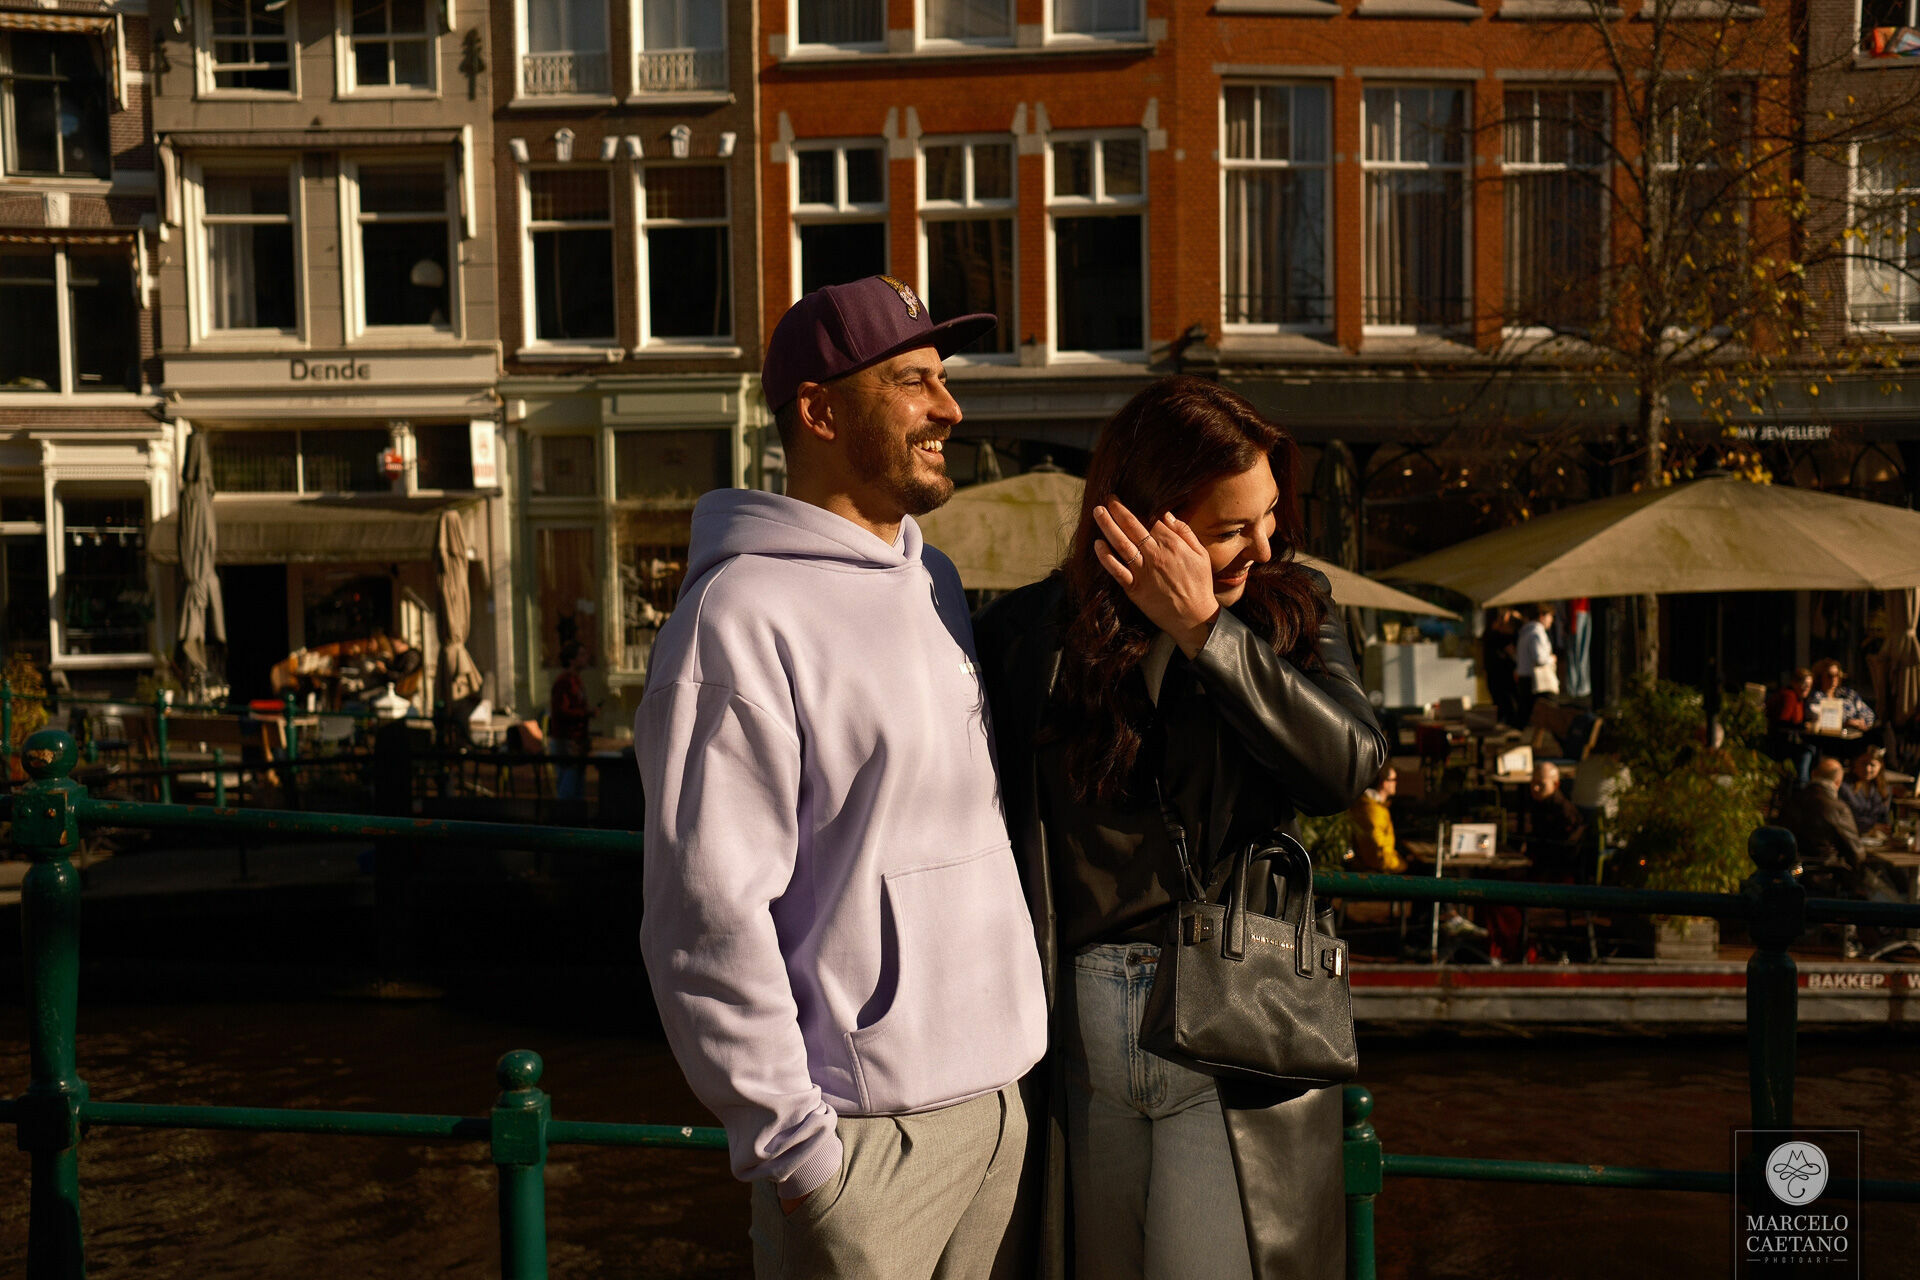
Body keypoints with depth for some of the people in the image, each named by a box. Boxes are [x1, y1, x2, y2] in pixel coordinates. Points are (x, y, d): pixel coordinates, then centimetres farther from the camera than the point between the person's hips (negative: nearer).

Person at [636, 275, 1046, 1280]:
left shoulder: (935, 581, 10)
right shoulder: (742, 615, -17)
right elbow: (708, 913, -19)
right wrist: (792, 1148, -17)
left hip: (997, 1096, 8)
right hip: (865, 1127, -7)